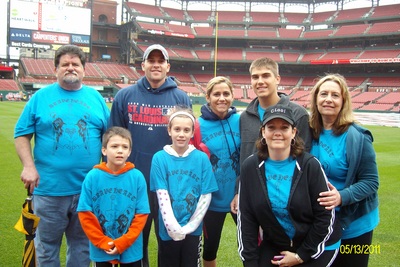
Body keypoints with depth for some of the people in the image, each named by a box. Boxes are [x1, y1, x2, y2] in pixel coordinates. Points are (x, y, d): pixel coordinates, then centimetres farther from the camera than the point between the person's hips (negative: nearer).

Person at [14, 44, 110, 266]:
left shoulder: (96, 98, 7)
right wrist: (29, 166, -11)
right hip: (49, 188, -1)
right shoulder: (41, 97, 1)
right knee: (47, 245, 14)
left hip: (88, 188, 2)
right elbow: (22, 135, 1)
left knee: (83, 244, 17)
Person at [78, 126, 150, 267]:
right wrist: (102, 243, -10)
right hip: (100, 250, 0)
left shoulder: (137, 177, -8)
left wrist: (123, 242, -12)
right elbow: (85, 214, -5)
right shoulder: (92, 177, -8)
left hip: (131, 249, 0)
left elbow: (142, 215, -6)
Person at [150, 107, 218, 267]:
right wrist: (174, 228, -15)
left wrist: (189, 227, -8)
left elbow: (206, 196, -4)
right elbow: (162, 197, -10)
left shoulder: (201, 158, -4)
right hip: (168, 230, 0)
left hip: (193, 230, 1)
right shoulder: (159, 158, -7)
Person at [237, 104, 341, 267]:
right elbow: (245, 217, -4)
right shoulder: (250, 167, -9)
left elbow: (325, 216, -11)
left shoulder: (310, 165, -16)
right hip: (273, 246, 3)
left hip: (316, 247, -2)